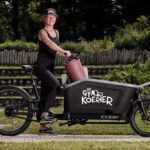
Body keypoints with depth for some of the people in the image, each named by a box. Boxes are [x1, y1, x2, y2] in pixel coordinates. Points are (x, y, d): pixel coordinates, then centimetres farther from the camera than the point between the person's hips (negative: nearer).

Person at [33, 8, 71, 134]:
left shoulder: (56, 32, 14)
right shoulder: (42, 32, -9)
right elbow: (50, 44, -28)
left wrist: (65, 55, 4)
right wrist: (64, 51, -38)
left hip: (50, 67, 7)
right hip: (41, 67, -7)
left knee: (45, 94, 8)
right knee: (55, 85, -29)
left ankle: (43, 126, 11)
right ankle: (45, 114, -28)